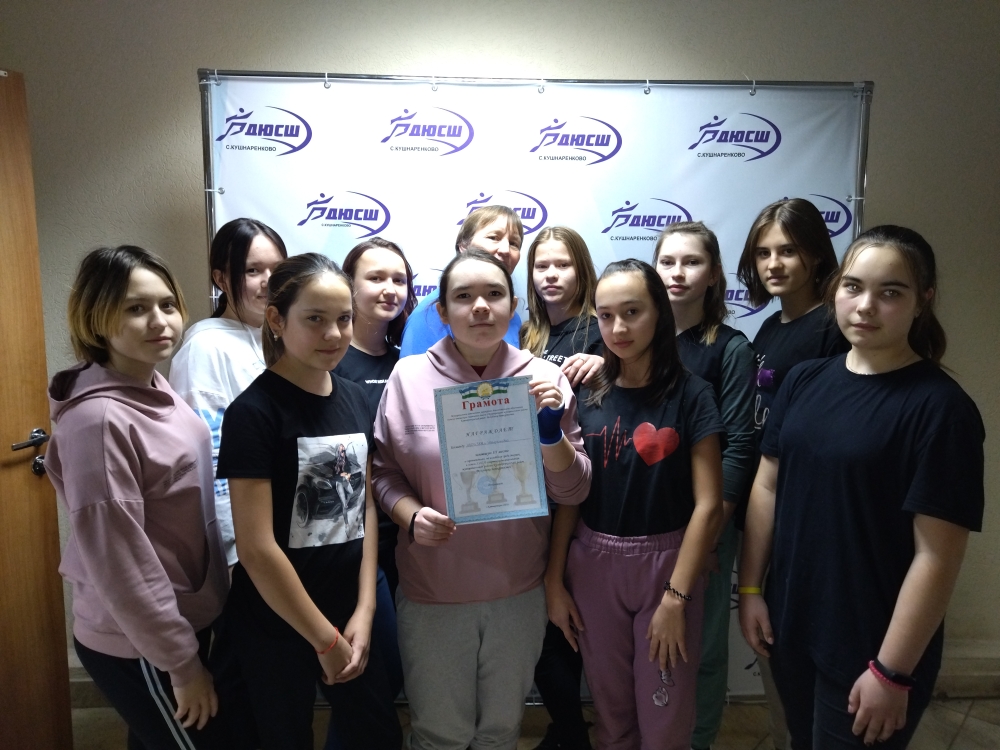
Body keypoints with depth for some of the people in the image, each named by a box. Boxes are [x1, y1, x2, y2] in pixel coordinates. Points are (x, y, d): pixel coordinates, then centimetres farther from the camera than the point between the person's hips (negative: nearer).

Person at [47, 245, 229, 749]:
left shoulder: (156, 391, 1)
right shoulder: (98, 419, -25)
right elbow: (117, 561, -24)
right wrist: (181, 660, -16)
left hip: (182, 620, 8)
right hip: (137, 644, -8)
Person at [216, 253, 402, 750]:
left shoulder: (354, 398, 0)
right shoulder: (254, 412, -18)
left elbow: (365, 507, 4)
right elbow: (256, 548, -19)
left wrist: (363, 611, -2)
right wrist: (325, 639, -13)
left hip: (349, 612, 5)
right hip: (275, 625, -5)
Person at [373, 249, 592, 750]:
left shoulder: (543, 378, -5)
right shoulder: (409, 376, -7)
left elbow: (573, 490, -4)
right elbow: (384, 472, 1)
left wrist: (550, 426, -20)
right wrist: (411, 516, -18)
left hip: (519, 592, 1)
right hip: (431, 594, -1)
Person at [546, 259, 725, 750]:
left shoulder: (691, 395, -8)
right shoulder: (588, 397, 1)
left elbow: (708, 504, -12)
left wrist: (676, 597, -14)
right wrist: (553, 579, 1)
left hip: (665, 562, -2)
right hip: (593, 564, 3)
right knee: (610, 710, 17)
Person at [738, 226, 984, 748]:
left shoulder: (941, 407, -16)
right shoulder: (805, 380, -1)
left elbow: (937, 556, -16)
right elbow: (768, 487, 4)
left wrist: (892, 671, -15)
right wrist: (750, 588, 3)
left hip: (868, 647, -5)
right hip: (790, 626, 5)